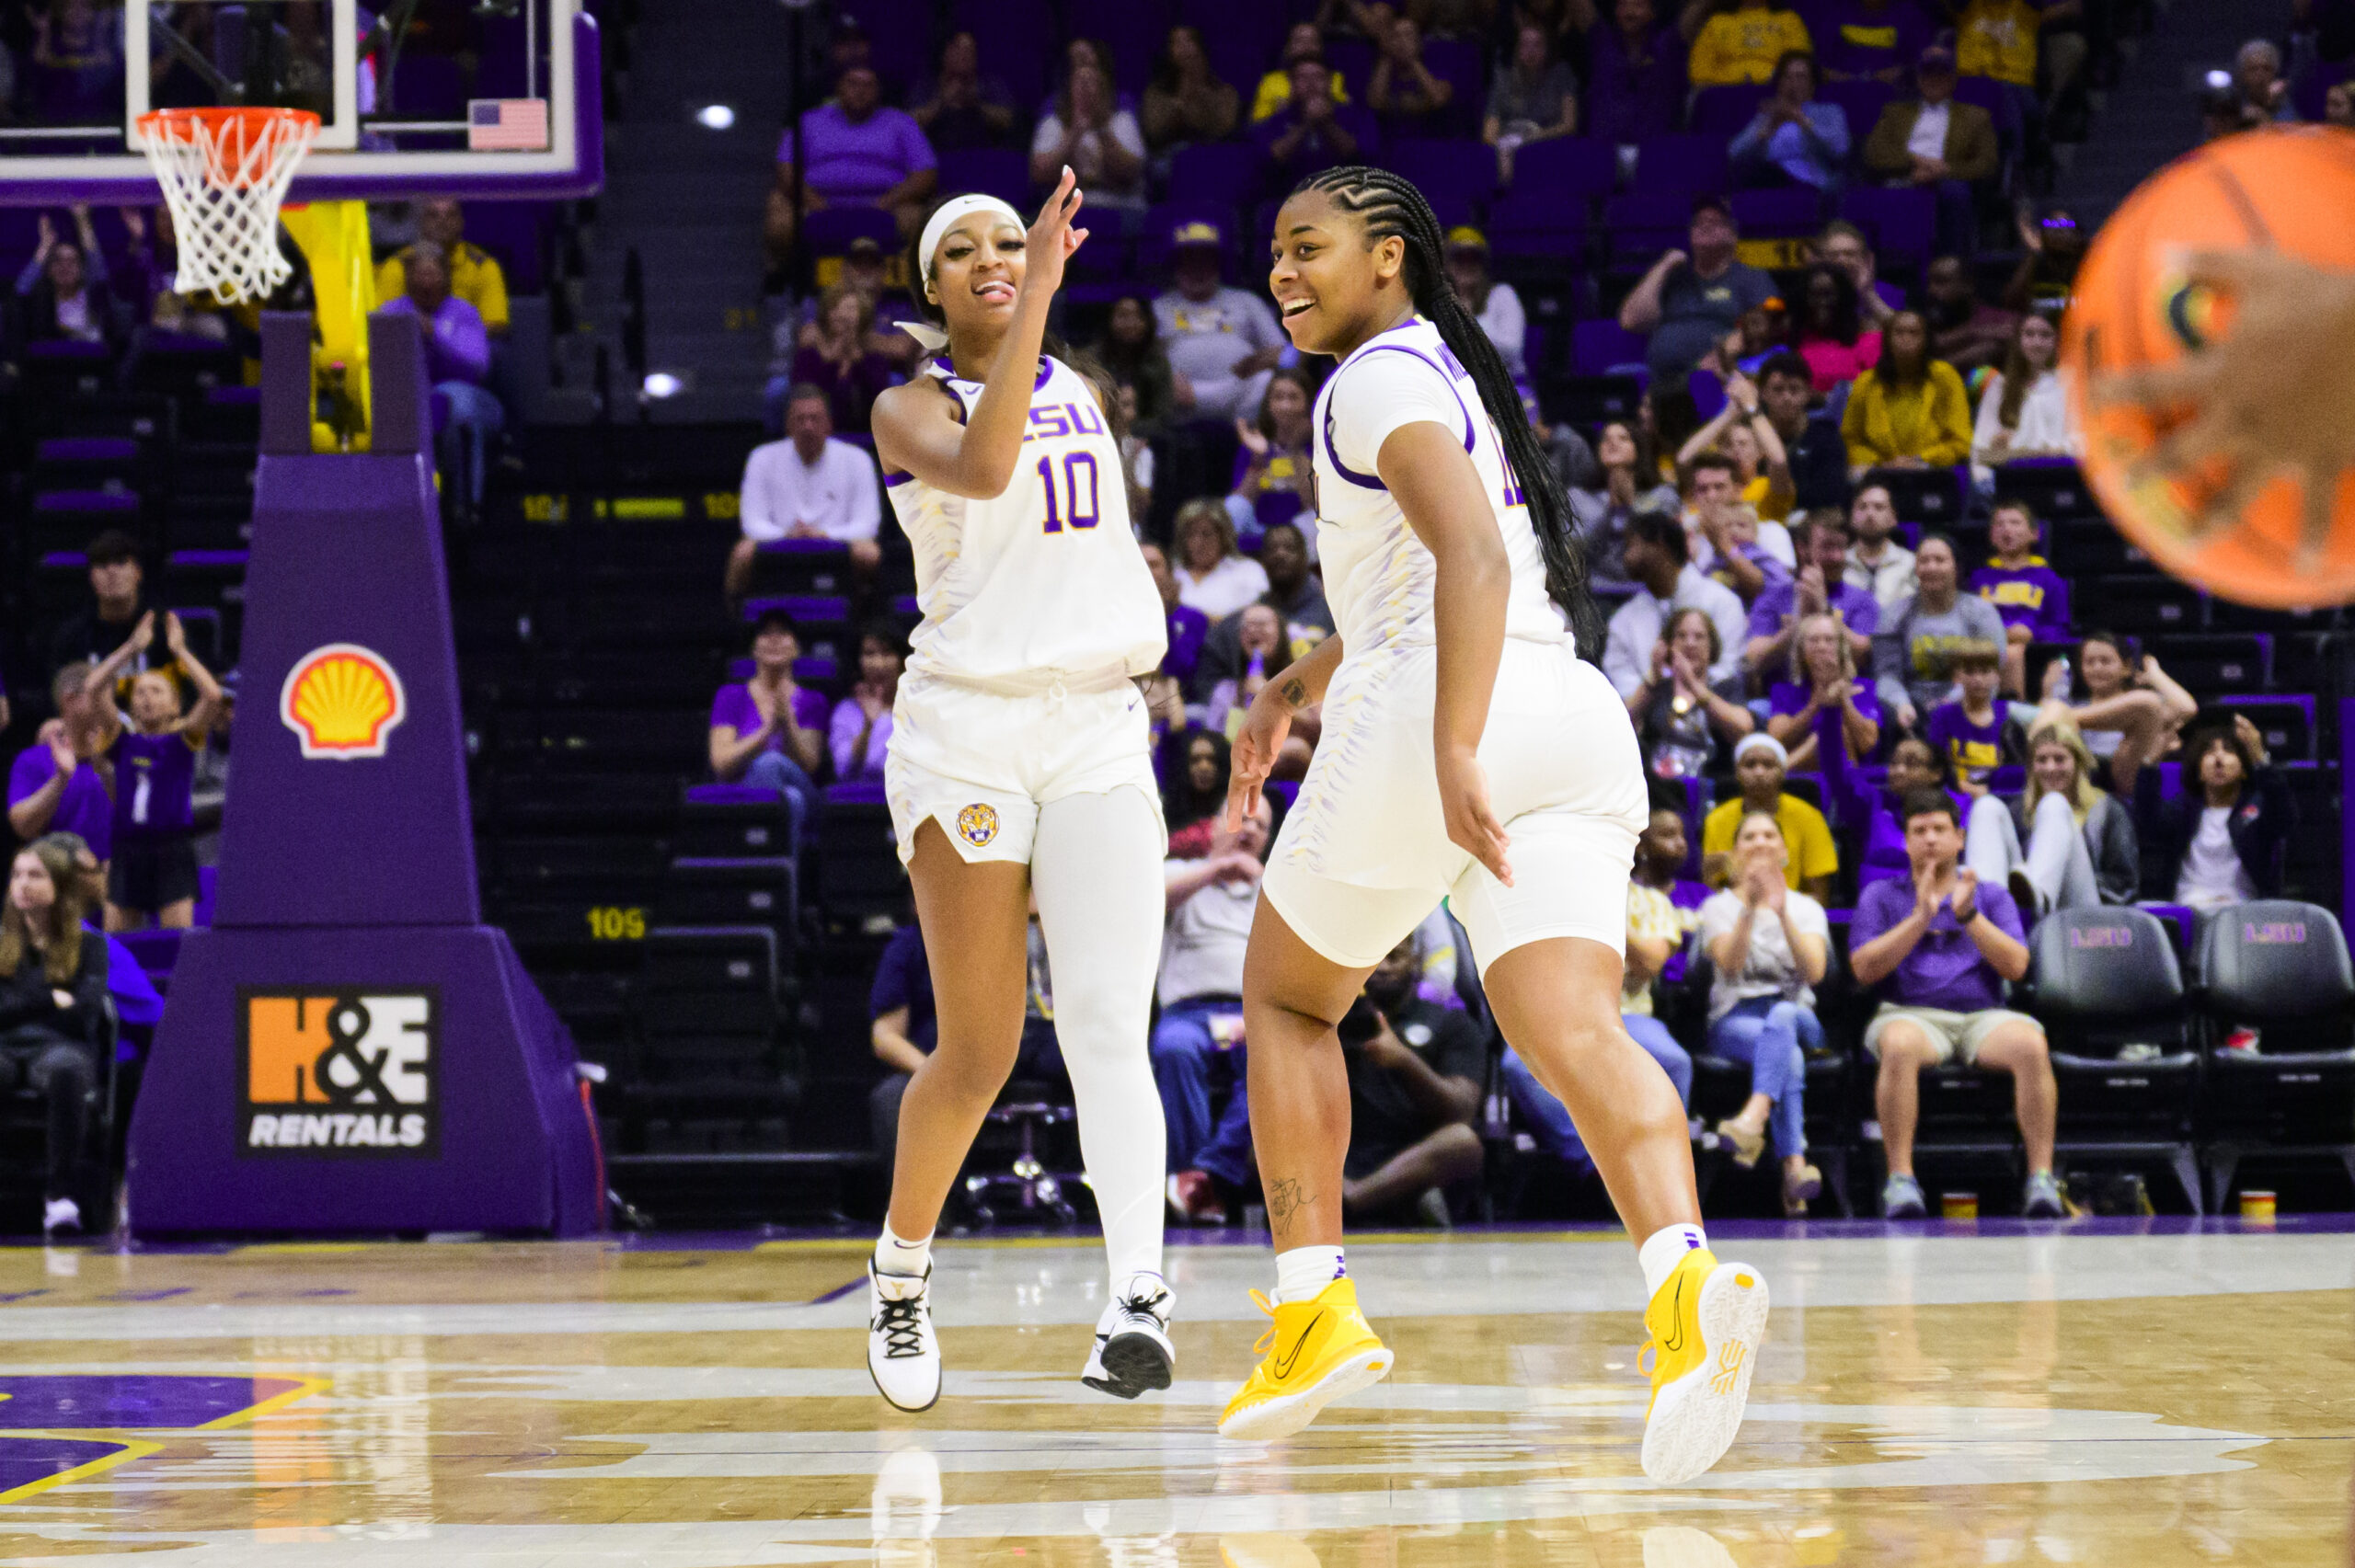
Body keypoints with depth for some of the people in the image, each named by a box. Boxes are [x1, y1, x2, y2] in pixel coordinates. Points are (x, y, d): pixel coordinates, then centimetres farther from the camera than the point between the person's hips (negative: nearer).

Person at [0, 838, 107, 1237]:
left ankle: (60, 1194, -40)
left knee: (66, 1068, -42)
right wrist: (49, 999, 2)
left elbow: (84, 1014, 1)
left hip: (59, 1046, -1)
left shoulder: (88, 945, 14)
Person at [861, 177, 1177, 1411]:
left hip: (1098, 730, 3)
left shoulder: (1082, 396, 15)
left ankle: (1138, 1297, -26)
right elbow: (982, 470, -26)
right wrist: (1040, 295, -28)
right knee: (978, 1052, -1)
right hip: (967, 731, -3)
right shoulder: (912, 409, -2)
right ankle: (901, 1272, 23)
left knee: (1107, 1028, -13)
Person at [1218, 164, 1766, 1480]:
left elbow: (1473, 556, -19)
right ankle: (1687, 1278, -38)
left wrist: (1452, 751, -29)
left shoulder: (1379, 377, -3)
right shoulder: (1453, 371, 27)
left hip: (1434, 719, -7)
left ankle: (1316, 1310, 9)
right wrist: (1300, 686, 47)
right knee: (1575, 1033, -12)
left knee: (1287, 995, 15)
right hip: (1577, 725, 7)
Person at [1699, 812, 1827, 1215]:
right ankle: (1794, 1167, -58)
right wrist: (1750, 908, -24)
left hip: (1799, 1017, 1)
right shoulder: (1718, 906, 12)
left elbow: (1815, 970, -5)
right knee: (1789, 1057, -37)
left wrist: (1782, 914, -17)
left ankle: (1752, 1120, -64)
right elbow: (1729, 963, -10)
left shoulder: (1806, 908, 16)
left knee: (1782, 1017, -39)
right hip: (1735, 1019, -1)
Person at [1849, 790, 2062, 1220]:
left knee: (2030, 1044, -33)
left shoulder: (1991, 896, 20)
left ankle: (2041, 1178, -33)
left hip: (1982, 1014, 1)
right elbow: (1864, 969, 1)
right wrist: (1920, 917, -7)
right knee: (1900, 1045, -39)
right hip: (1911, 1013, -1)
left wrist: (1969, 915, -7)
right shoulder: (1881, 896, 17)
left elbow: (2016, 966, 4)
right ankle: (1901, 1181, -37)